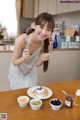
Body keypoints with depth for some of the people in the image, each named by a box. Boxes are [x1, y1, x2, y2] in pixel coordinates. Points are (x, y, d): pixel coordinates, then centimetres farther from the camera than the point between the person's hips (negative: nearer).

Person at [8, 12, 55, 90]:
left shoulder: (46, 44, -23)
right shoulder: (21, 40, -33)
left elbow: (37, 64, -11)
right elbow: (14, 62, -20)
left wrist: (42, 59, -31)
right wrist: (23, 58, -40)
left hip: (31, 71, 3)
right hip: (18, 71, -2)